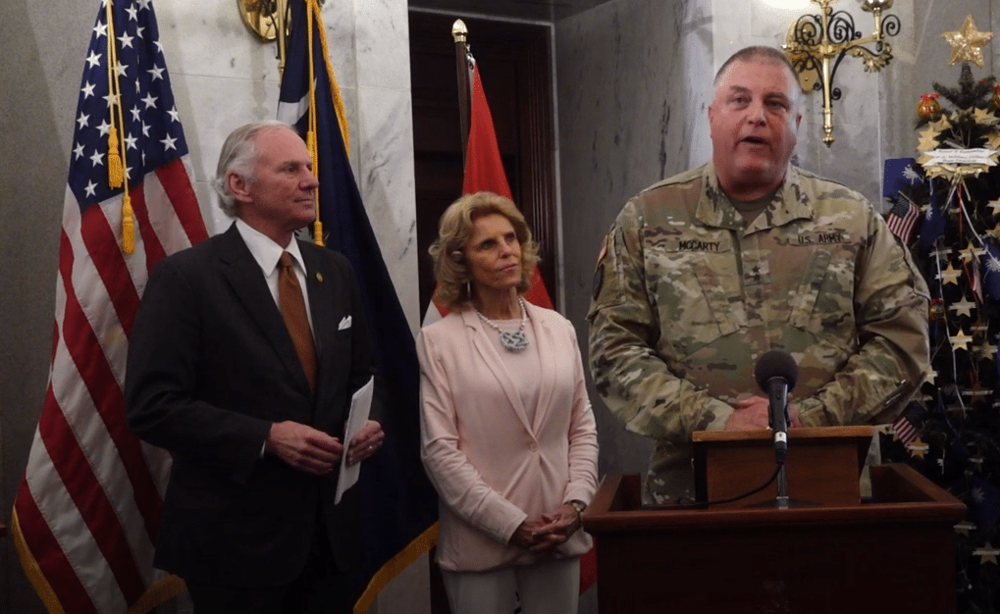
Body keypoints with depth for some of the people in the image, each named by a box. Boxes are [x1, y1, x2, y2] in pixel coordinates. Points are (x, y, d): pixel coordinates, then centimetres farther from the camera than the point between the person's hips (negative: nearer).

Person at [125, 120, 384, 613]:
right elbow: (151, 406, -15)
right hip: (235, 537, -5)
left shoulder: (335, 271, 8)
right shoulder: (185, 277, -11)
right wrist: (266, 437, -21)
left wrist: (370, 422, -4)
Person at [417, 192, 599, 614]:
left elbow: (582, 428, 9)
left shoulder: (559, 329, 7)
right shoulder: (438, 340, -6)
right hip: (481, 541, -3)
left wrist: (575, 503, -5)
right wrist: (511, 523, -13)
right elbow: (439, 448, -10)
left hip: (557, 536, 4)